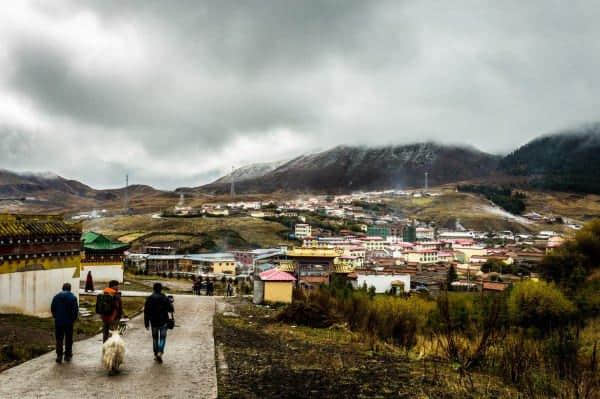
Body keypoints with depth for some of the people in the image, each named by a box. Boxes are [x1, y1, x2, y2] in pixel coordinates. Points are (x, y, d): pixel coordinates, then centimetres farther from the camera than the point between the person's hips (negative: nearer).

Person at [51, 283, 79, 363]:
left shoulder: (56, 297, 1)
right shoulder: (73, 297, -8)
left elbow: (52, 308, 4)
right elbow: (76, 310, -8)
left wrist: (56, 317, 15)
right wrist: (73, 319, 6)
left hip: (58, 321, 2)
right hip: (69, 322, -2)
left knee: (59, 339, 8)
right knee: (68, 339, 10)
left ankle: (59, 356, 3)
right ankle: (67, 355, 15)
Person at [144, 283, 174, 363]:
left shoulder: (149, 299, -3)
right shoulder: (165, 298, -8)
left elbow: (146, 312, -2)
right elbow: (171, 310, -7)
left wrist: (146, 323, 4)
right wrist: (170, 303, 14)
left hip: (153, 322, 2)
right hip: (163, 322, -2)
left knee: (155, 338, 15)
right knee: (162, 337, 9)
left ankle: (156, 354, 19)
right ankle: (160, 352, -10)